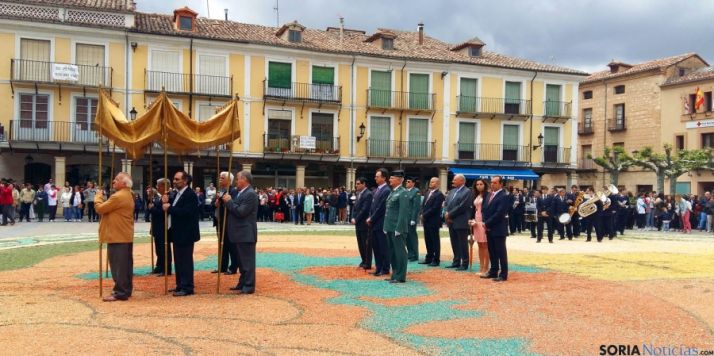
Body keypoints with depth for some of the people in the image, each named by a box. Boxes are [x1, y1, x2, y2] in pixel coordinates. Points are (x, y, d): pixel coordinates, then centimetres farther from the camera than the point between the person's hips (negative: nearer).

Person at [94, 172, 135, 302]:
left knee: (118, 265, -6)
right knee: (126, 264, 13)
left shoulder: (118, 196, -19)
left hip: (118, 237, -10)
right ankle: (125, 289, 20)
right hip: (126, 236, 10)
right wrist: (102, 198, 10)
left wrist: (98, 196, 1)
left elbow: (100, 208, -14)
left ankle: (120, 293, -4)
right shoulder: (128, 195, 15)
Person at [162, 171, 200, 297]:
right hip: (177, 233, 10)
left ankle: (187, 288, 0)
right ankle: (180, 285, 23)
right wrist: (165, 203, -8)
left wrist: (169, 208, -21)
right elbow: (172, 209, 11)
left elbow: (186, 212, -27)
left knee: (185, 261, -5)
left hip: (186, 234, -10)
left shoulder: (190, 195, -15)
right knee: (178, 261, 15)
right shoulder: (177, 194, 14)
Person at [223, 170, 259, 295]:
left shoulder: (250, 194, -17)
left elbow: (241, 212, -23)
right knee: (242, 260, 17)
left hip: (246, 234, -10)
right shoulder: (240, 193, 16)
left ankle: (249, 286, 1)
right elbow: (234, 209, 18)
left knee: (247, 260, -4)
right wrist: (227, 202, 3)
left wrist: (229, 201, -14)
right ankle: (242, 283, 26)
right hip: (240, 233, 10)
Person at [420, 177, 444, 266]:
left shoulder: (439, 194, -10)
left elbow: (435, 208, -17)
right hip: (426, 221, 8)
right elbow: (423, 205, 17)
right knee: (428, 240, 11)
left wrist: (424, 215, -14)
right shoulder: (428, 193, 16)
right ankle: (429, 258, 19)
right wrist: (422, 214, 0)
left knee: (435, 241, 0)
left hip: (433, 221, -8)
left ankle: (436, 260, 6)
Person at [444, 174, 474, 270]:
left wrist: (450, 214, -13)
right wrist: (447, 214, -6)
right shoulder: (451, 191, 16)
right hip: (451, 221, 7)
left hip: (461, 222, -7)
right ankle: (456, 262, 20)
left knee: (463, 244, 0)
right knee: (454, 244, 12)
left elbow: (462, 207, -17)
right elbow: (447, 204, 13)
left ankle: (464, 264, 7)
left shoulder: (468, 192, -8)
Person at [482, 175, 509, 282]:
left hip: (498, 229, -8)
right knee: (492, 251, 13)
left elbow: (499, 213, -20)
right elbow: (484, 209, 15)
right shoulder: (489, 195, 14)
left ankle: (503, 274, 5)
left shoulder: (503, 196, -13)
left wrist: (487, 223, -14)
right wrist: (485, 223, 0)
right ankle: (493, 272, 22)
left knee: (501, 252, -1)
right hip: (489, 228, 8)